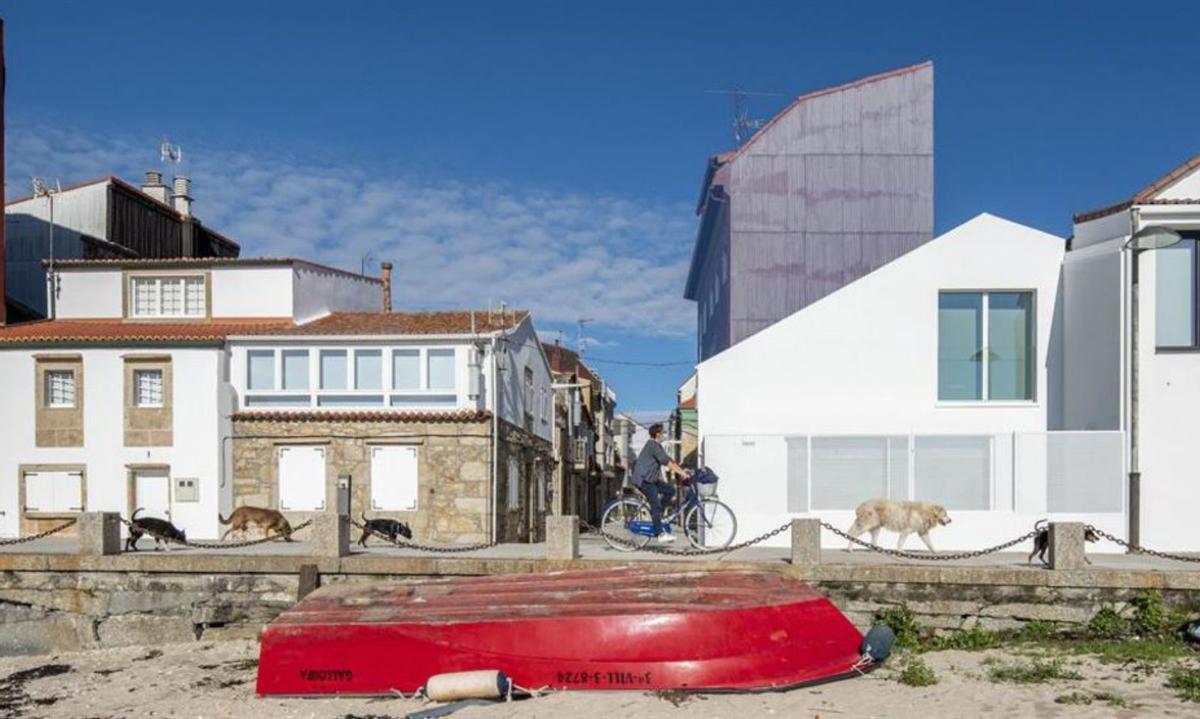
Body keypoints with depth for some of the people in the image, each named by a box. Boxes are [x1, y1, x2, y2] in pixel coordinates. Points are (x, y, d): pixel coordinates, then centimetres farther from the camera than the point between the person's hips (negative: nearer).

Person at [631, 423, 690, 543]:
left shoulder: (657, 446, 18)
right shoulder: (652, 445, -14)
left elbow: (668, 461, 18)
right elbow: (666, 462, -21)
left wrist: (681, 470, 8)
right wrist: (680, 472, -22)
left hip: (651, 479, 10)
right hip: (643, 480, -10)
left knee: (670, 489, 3)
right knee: (656, 504, -15)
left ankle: (657, 513, 8)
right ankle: (660, 534, -15)